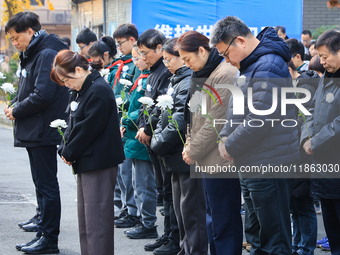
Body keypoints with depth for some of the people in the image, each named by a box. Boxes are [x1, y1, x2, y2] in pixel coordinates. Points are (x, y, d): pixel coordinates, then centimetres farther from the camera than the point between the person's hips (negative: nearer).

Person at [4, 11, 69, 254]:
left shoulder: (47, 54, -16)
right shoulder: (33, 54, 15)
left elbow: (43, 95, -25)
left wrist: (17, 111, -13)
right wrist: (15, 105, 5)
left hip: (43, 133, -10)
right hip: (34, 132, 10)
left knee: (47, 186, -4)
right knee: (42, 185, 15)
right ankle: (44, 233, 22)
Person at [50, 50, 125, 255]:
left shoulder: (98, 91, -17)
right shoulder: (80, 91, 14)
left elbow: (87, 128, -18)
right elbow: (73, 124, 16)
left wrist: (69, 153, -9)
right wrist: (65, 149, 1)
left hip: (99, 163, -10)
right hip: (86, 162, 10)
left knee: (97, 221, -9)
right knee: (85, 219, 15)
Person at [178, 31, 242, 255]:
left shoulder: (225, 74, -16)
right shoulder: (202, 75, 15)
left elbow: (216, 121, -18)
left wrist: (194, 151, -11)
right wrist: (191, 145, 5)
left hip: (220, 159, -10)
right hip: (209, 159, 10)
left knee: (224, 221, -4)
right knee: (213, 219, 16)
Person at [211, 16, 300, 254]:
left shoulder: (268, 67, -19)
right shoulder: (250, 65, 13)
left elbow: (259, 120, -24)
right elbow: (240, 112, 22)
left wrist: (230, 147, -13)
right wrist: (225, 136, 7)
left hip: (269, 166, -11)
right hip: (252, 165, 11)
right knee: (256, 235, 18)